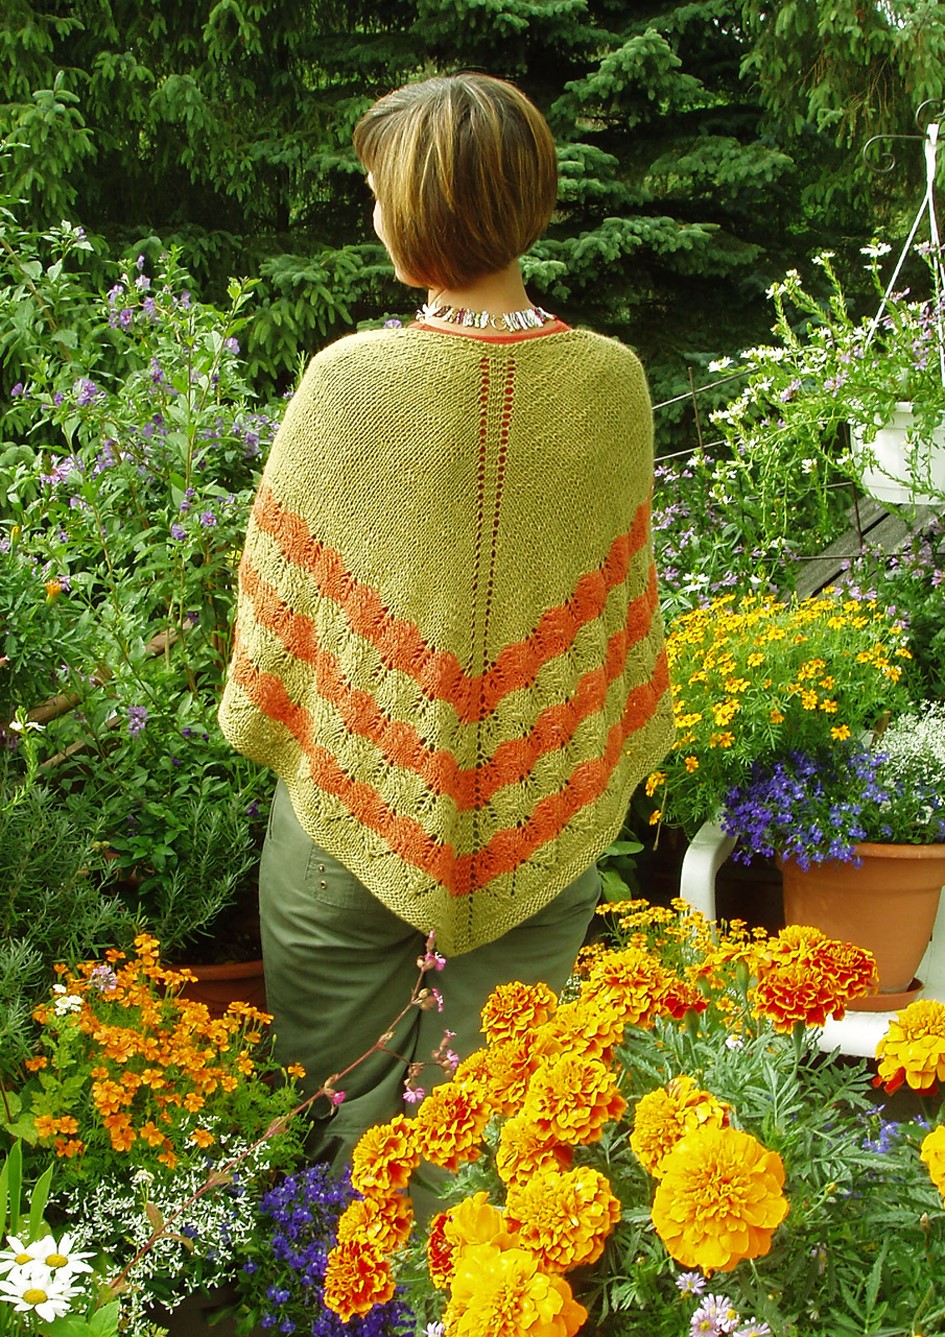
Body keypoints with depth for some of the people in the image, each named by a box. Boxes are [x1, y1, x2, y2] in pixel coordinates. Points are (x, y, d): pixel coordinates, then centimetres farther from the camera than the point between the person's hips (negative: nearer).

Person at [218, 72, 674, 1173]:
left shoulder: (349, 379, -17)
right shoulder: (610, 380, -10)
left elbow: (281, 585, -6)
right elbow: (624, 591, 0)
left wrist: (264, 721, 12)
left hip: (357, 789, -2)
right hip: (542, 810, 2)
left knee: (342, 1085, 19)